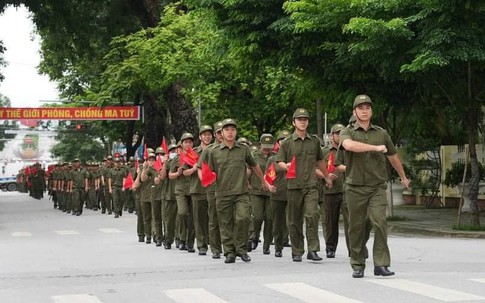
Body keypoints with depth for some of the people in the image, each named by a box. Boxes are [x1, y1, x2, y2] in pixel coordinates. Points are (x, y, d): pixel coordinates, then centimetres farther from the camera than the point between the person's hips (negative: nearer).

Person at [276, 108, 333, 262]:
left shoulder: (314, 141, 12)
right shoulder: (287, 143, 4)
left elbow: (320, 161, 25)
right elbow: (279, 161, 5)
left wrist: (327, 177, 35)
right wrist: (286, 166, -18)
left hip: (311, 185, 1)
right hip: (293, 186, -1)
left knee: (312, 215, -16)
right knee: (294, 220, 4)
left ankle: (313, 250, -13)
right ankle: (297, 252, 14)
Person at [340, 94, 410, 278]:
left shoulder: (381, 133, 11)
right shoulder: (347, 132, 3)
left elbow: (393, 156, 25)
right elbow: (349, 145, -22)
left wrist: (403, 177, 36)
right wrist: (376, 148, -19)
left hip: (377, 187, 1)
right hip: (355, 187, -1)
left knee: (380, 222, -15)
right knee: (356, 228, 4)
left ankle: (381, 264, -13)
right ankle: (358, 266, 15)